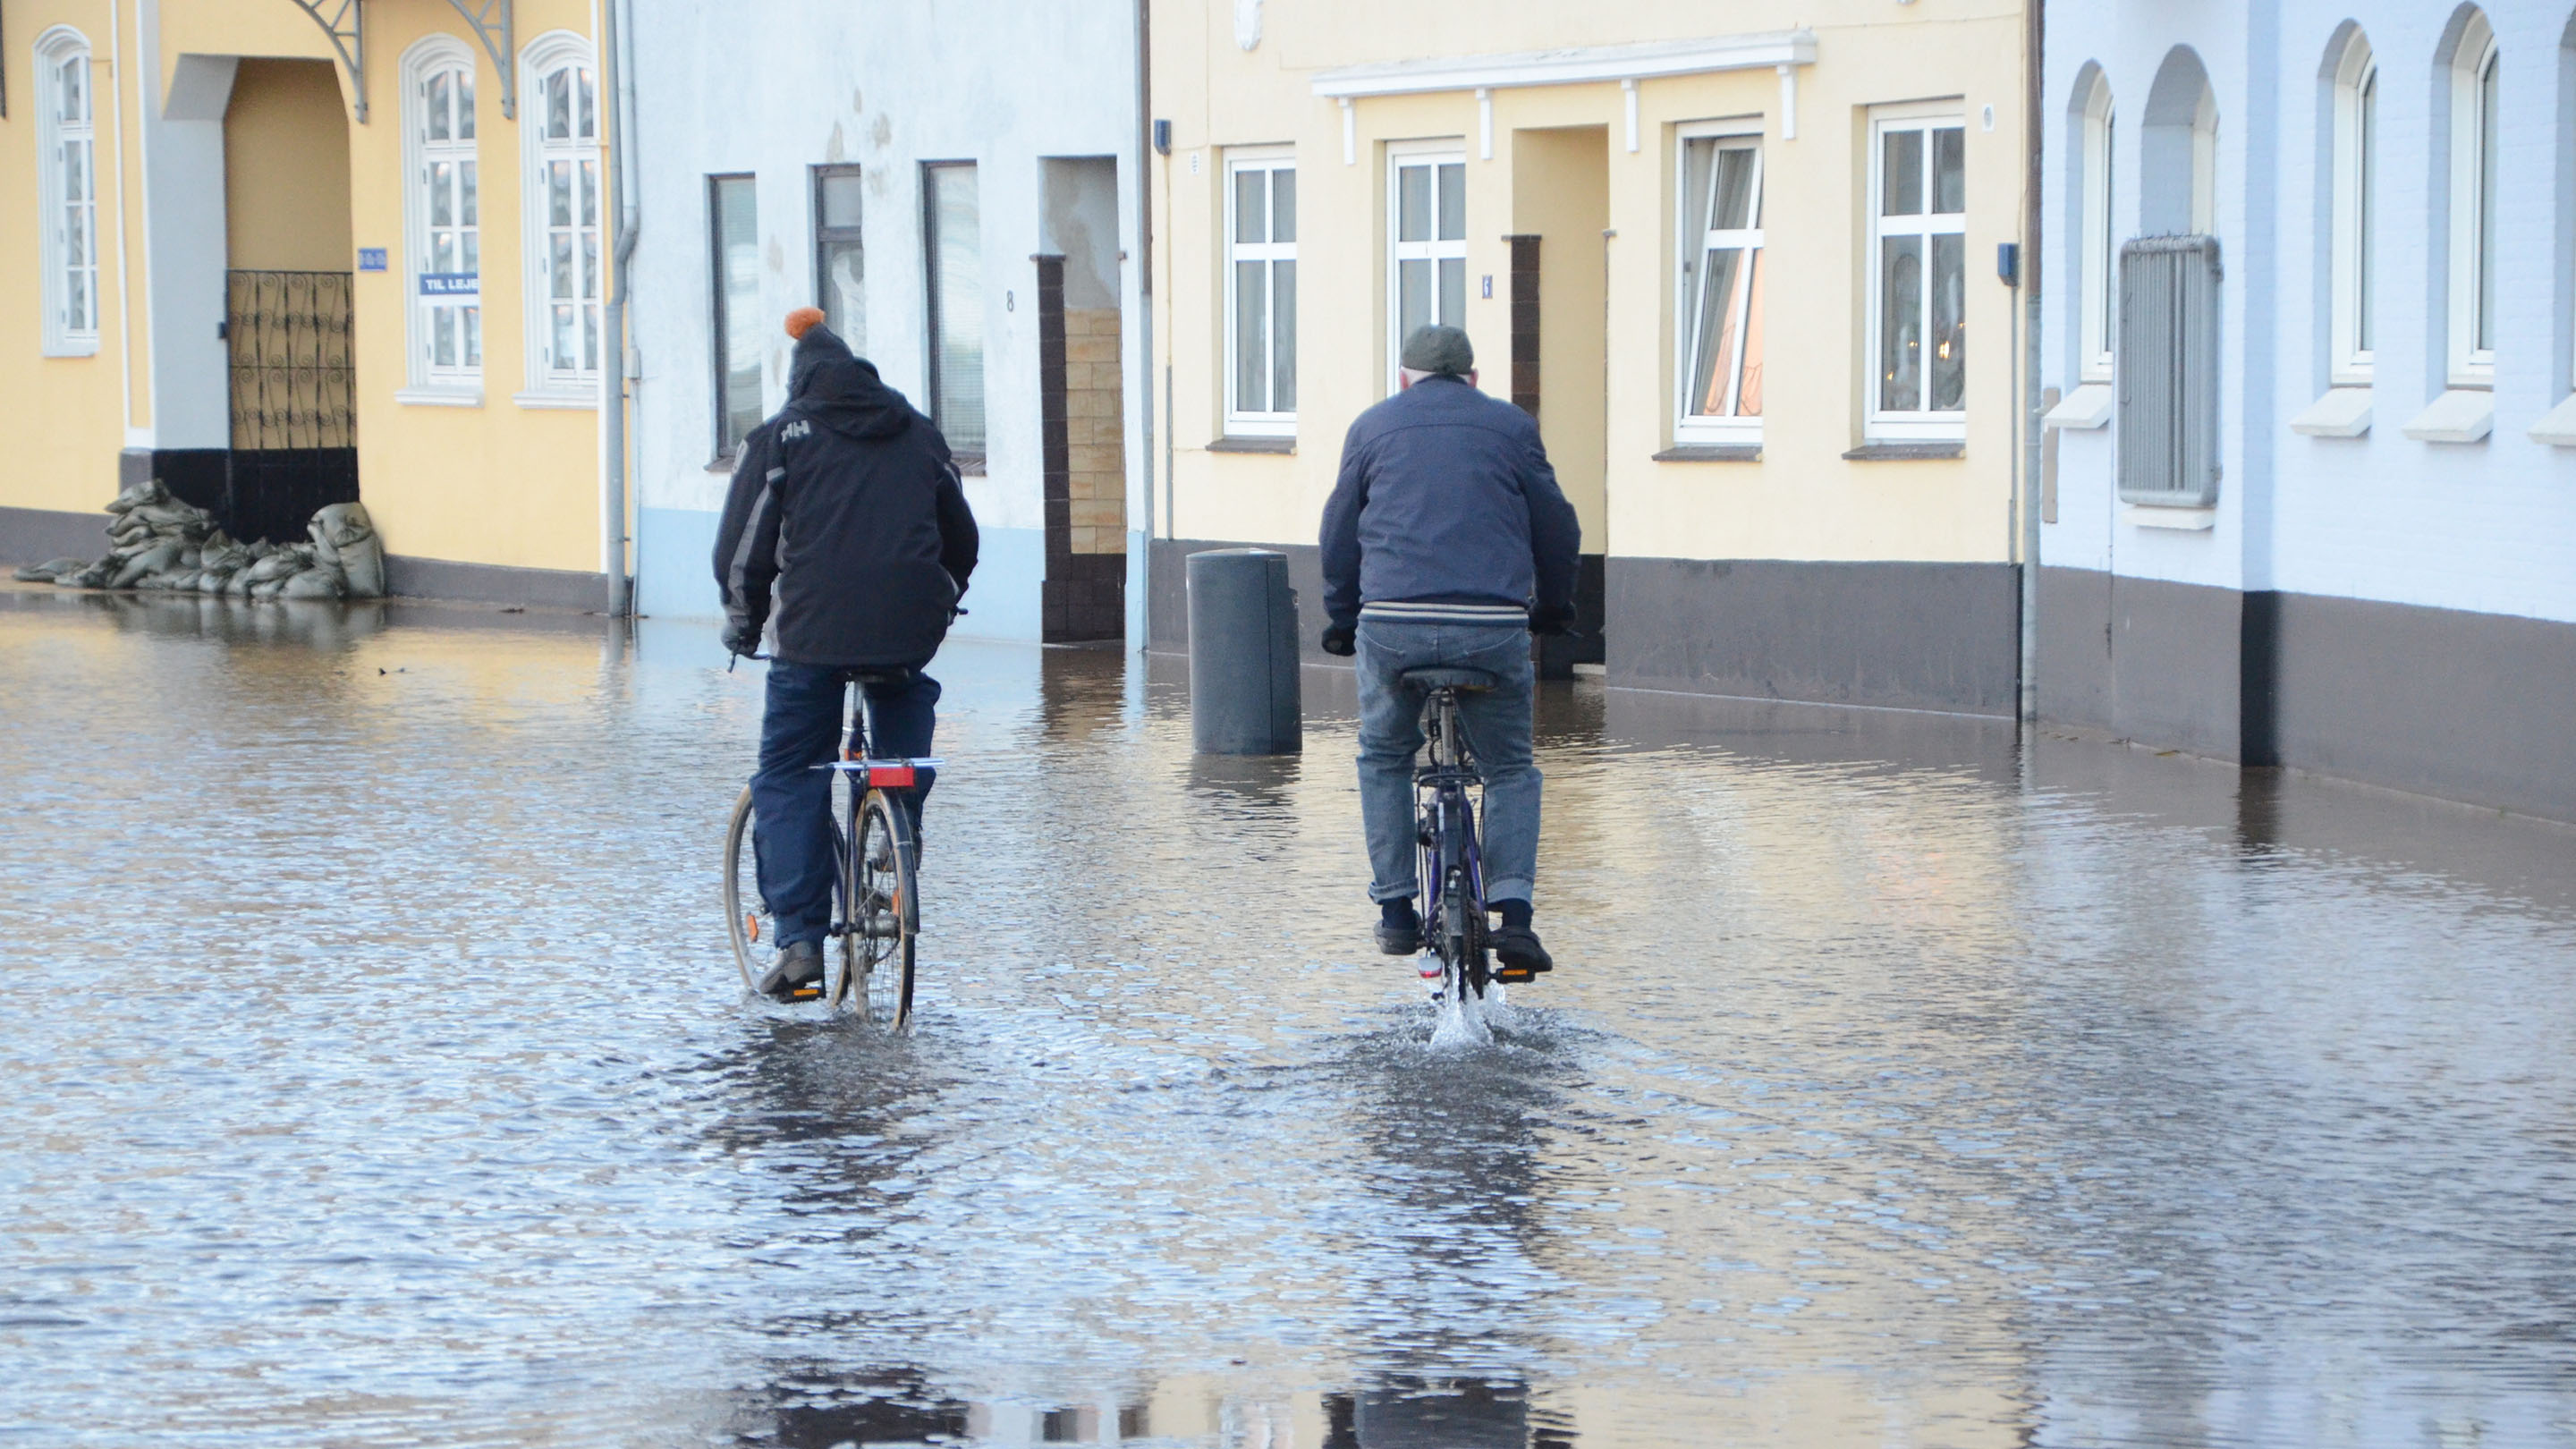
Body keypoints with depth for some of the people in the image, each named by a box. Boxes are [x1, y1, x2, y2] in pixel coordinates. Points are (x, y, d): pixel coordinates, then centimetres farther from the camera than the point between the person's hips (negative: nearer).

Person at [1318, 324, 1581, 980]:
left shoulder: (1373, 427, 14)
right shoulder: (1510, 426, 13)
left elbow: (1340, 532, 17)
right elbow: (1557, 526, 16)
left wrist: (1341, 621, 29)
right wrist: (1554, 608, 32)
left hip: (1392, 624, 0)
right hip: (1493, 629, 0)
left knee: (1384, 760, 23)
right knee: (1510, 770, 16)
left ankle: (1396, 911, 17)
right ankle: (1513, 913, -2)